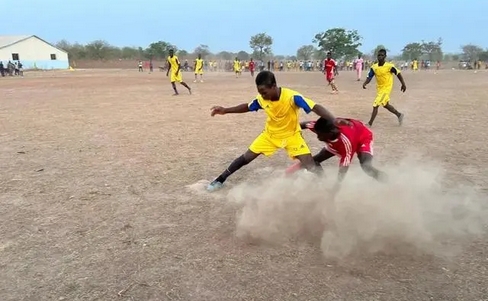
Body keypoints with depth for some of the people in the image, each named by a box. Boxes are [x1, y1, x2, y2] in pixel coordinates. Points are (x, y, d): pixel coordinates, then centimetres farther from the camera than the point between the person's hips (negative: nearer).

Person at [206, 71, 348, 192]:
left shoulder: (291, 96, -33)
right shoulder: (262, 99, -18)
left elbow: (315, 107, -38)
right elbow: (247, 107, 2)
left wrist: (333, 120, -55)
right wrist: (225, 110, -6)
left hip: (292, 134, -3)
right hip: (270, 134, 4)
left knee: (310, 164, -18)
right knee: (246, 157, 7)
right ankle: (220, 180, 24)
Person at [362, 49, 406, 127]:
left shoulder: (389, 66, -17)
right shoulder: (374, 67, -5)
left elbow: (398, 73, -7)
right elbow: (369, 77, -6)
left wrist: (403, 84, -4)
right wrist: (365, 83, -26)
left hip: (386, 88, -7)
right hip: (379, 88, 7)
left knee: (375, 105, -12)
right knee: (385, 105, 22)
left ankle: (370, 123, -4)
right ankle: (399, 115, 43)